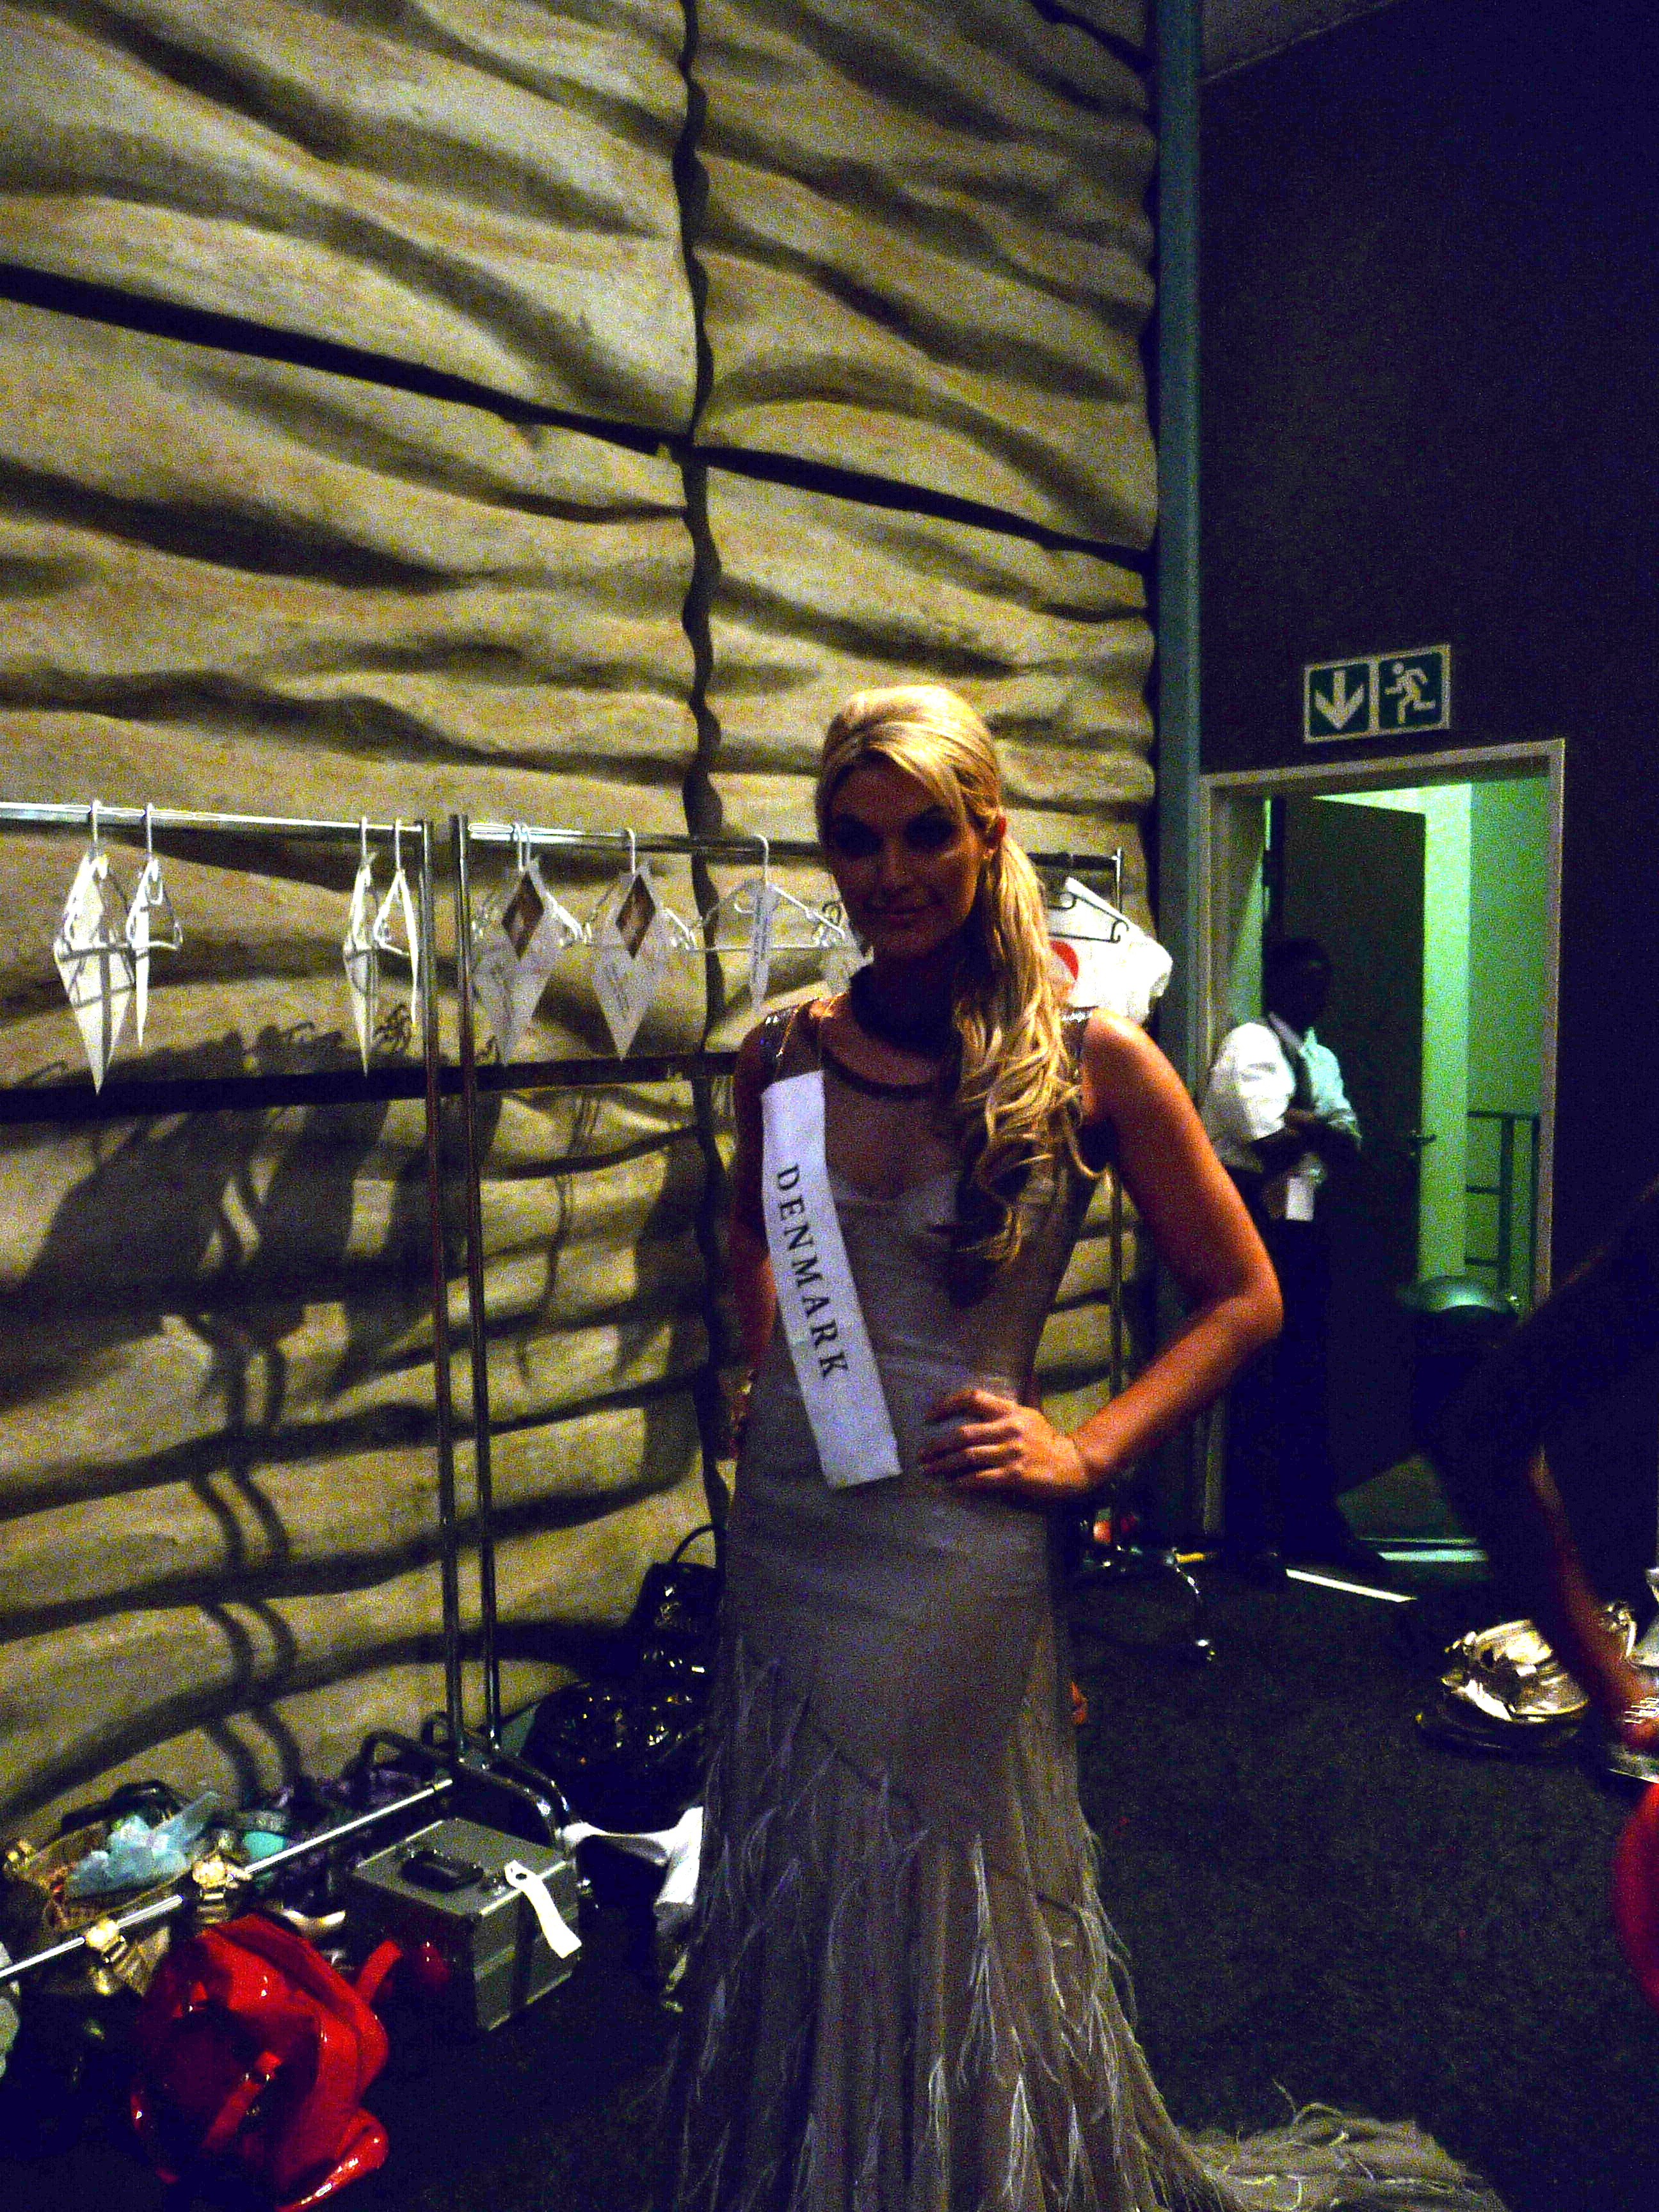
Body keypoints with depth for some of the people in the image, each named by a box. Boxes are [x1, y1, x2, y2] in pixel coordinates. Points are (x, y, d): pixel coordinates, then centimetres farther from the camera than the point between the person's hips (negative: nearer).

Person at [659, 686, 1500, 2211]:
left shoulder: (1089, 1057, -8)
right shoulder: (785, 1058, 1)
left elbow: (1244, 1299, -1)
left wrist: (1087, 1455, -9)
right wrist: (770, 1375, 4)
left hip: (953, 1551, -4)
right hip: (786, 1529, 4)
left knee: (949, 1935, 13)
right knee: (789, 1919, 20)